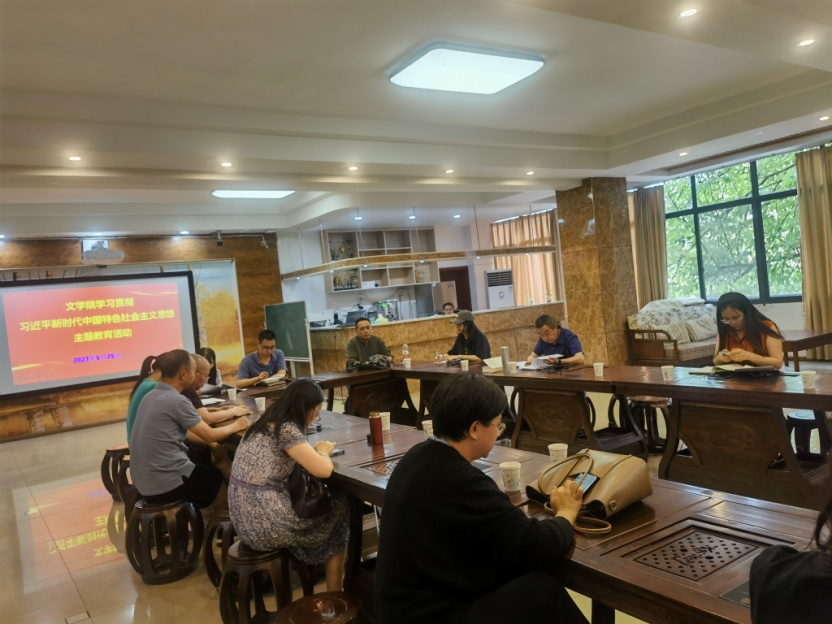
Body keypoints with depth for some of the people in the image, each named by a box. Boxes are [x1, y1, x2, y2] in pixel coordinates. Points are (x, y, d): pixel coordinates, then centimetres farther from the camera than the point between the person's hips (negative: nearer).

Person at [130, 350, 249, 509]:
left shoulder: (151, 396, 7)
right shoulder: (177, 401, -19)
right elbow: (209, 435, -11)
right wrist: (235, 426, 7)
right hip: (167, 484, -8)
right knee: (221, 477, 14)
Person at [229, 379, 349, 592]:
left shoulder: (266, 423, 10)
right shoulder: (286, 429, -17)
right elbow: (323, 470, -21)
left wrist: (314, 451, 9)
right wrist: (322, 452, -1)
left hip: (245, 519, 8)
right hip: (264, 524, -8)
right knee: (340, 507, 12)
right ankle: (334, 595, 25)